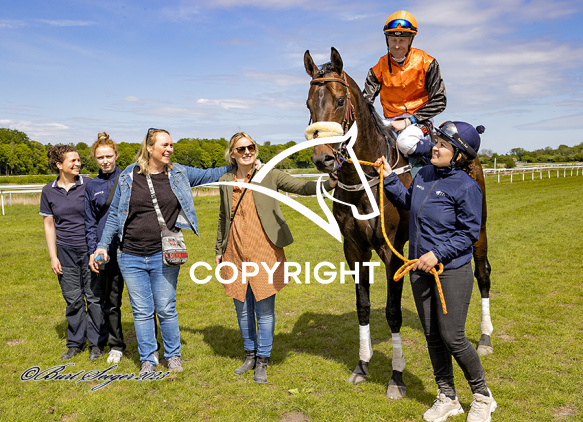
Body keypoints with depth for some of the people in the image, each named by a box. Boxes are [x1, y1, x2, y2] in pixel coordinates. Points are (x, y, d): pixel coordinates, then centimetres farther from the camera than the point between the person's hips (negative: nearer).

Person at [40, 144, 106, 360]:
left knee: (94, 297, 2)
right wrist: (53, 257, 4)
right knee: (73, 299, 9)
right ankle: (75, 343, 26)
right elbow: (49, 225, 8)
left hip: (89, 249, -2)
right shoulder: (49, 191, 4)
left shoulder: (89, 185, -3)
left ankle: (97, 343, 17)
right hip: (66, 251, 2)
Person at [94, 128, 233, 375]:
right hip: (131, 257, 0)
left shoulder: (178, 174, 4)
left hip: (164, 256, 0)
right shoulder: (128, 177, 1)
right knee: (142, 311, 8)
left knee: (166, 309, 7)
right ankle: (148, 360, 24)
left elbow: (208, 175, 14)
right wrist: (103, 245, 5)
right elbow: (115, 214, 8)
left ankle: (173, 355, 28)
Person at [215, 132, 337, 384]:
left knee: (264, 310, 2)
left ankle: (262, 362, 20)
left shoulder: (269, 176, -3)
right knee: (242, 309, 14)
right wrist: (219, 250, 21)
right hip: (235, 254, 4)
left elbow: (302, 187, -12)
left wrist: (328, 183, -29)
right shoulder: (225, 182, 8)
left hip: (264, 252, -3)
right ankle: (250, 355, 34)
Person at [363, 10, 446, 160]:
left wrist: (409, 121, -17)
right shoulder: (379, 68, 4)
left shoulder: (426, 63, -4)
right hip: (390, 122, 3)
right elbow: (366, 101, 0)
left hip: (418, 119, -3)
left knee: (406, 143, -37)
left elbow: (439, 101, -6)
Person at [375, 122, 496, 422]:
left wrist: (437, 253, -21)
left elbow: (469, 233, -14)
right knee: (432, 337, 13)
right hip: (420, 270, 7)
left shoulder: (466, 187, -15)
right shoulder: (423, 175, 4)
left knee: (452, 338, -1)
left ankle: (482, 396, 26)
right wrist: (389, 177, 12)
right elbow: (407, 202, 21)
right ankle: (447, 398, 31)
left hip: (453, 271, -6)